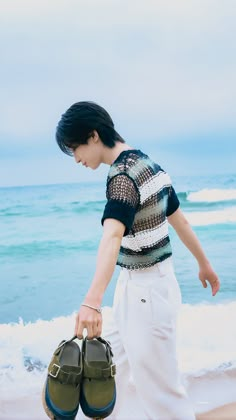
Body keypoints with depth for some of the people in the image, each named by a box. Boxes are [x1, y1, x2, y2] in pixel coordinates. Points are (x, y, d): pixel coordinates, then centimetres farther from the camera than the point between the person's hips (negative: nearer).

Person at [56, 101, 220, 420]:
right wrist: (204, 264, 24)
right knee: (130, 363, 24)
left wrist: (92, 302, -49)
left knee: (159, 388, 3)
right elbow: (180, 220, 15)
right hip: (137, 284, 10)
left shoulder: (122, 175, -20)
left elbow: (112, 238, -38)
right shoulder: (150, 164, 8)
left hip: (146, 289, -10)